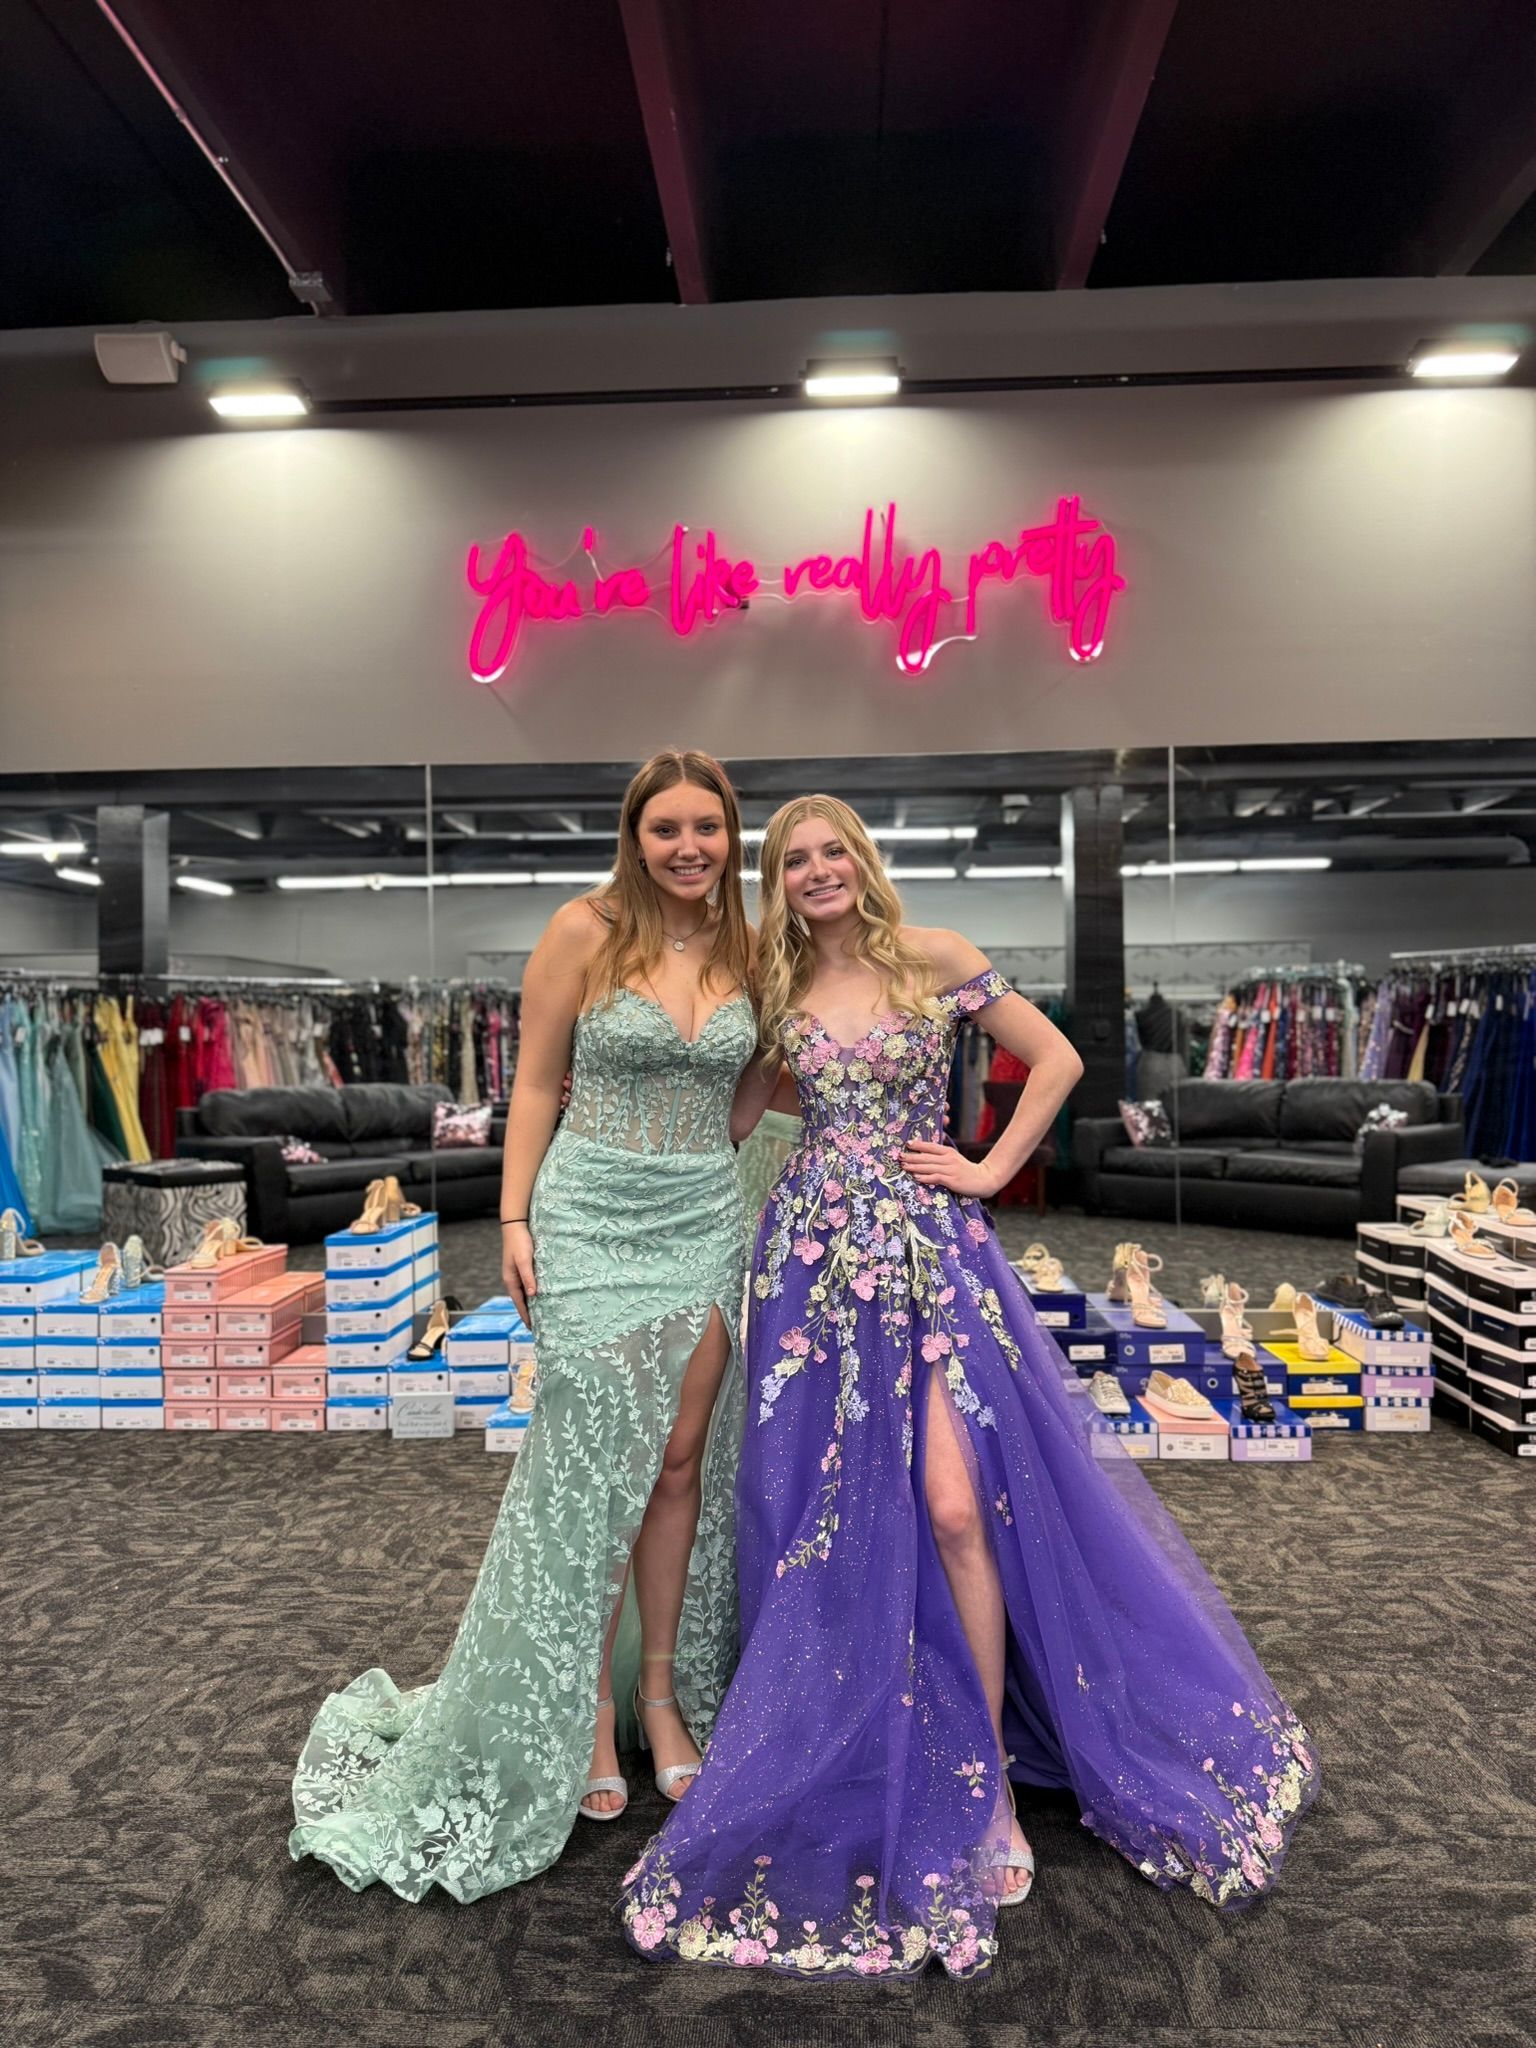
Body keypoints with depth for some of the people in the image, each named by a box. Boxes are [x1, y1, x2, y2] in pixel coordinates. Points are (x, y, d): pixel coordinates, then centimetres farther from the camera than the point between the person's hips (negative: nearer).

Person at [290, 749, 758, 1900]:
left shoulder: (746, 950, 6)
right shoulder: (586, 933, -5)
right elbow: (536, 1085, -2)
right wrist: (516, 1220, -6)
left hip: (707, 1223, 4)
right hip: (595, 1222, -3)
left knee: (681, 1462, 10)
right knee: (592, 1468, 3)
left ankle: (665, 1693, 28)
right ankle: (581, 1716, 22)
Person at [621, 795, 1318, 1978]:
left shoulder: (934, 958, -1)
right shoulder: (777, 989, 8)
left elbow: (1057, 1059, 2)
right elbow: (729, 1116, 17)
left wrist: (991, 1169, -2)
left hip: (932, 1251, -2)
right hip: (819, 1258, 3)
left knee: (953, 1508, -9)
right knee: (831, 1520, 7)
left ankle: (986, 1778, 11)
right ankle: (852, 1764, 29)